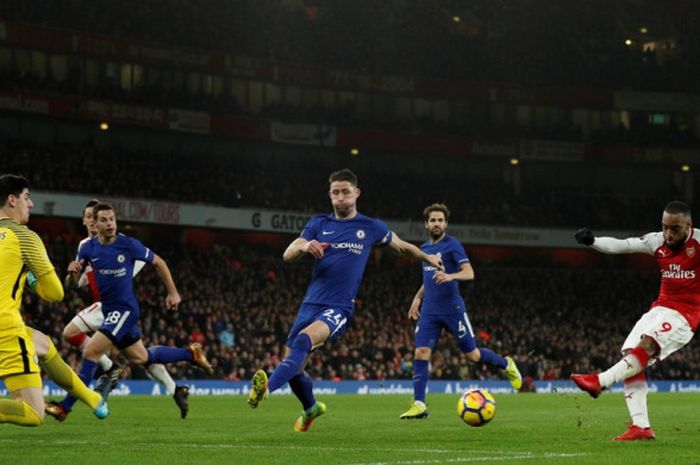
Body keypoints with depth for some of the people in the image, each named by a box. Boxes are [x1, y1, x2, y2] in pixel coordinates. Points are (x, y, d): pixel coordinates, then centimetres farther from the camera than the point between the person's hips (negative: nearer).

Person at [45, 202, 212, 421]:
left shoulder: (129, 245, -13)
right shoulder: (88, 248, -1)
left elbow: (158, 263, 2)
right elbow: (72, 283, 3)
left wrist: (173, 293, 3)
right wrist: (73, 272, -20)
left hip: (124, 310, -6)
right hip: (108, 309, 6)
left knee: (90, 352, -17)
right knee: (141, 357, 19)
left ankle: (65, 407, -12)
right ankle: (191, 354, 38)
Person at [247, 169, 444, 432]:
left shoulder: (371, 227, 7)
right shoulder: (319, 224, 11)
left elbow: (401, 246, 25)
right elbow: (287, 255, 2)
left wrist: (428, 257, 34)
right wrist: (305, 246, -19)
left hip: (339, 309, -4)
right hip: (311, 304, 4)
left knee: (304, 340, -33)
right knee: (292, 366, 4)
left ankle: (266, 389, -52)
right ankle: (311, 408, 34)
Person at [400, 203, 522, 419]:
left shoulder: (452, 245, -6)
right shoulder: (424, 248, 14)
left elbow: (469, 273, -17)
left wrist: (450, 276, -36)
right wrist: (418, 297, 19)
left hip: (452, 309, -5)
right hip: (429, 311, 5)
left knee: (472, 355, 2)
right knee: (421, 353, -10)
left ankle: (507, 365, 29)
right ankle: (419, 405, -9)